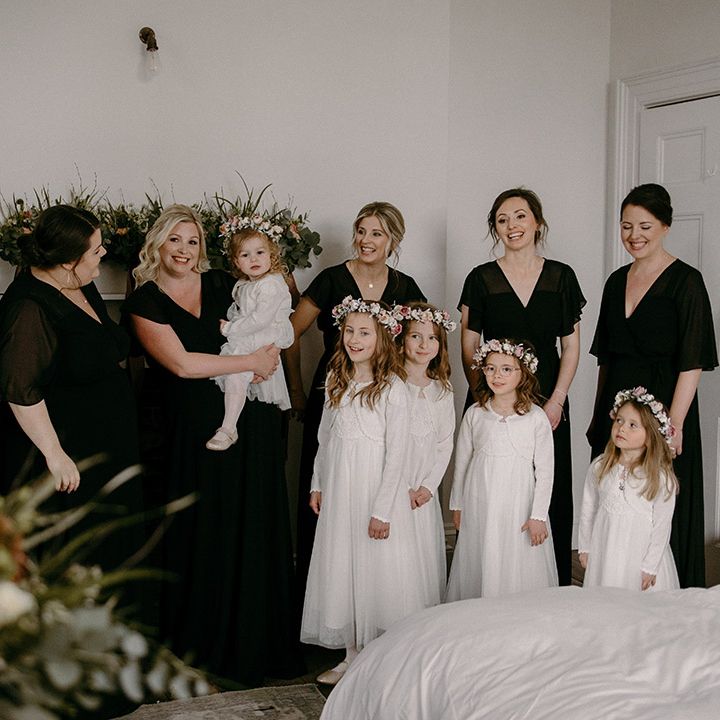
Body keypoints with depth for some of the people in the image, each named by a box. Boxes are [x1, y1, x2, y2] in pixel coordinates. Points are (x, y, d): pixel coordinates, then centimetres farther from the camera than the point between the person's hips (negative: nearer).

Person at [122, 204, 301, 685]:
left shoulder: (224, 285, 9)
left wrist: (269, 351, -4)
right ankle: (205, 640, 20)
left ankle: (257, 639, 19)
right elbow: (181, 363, -13)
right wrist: (250, 362, -11)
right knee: (204, 532, 3)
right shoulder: (145, 302, -1)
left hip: (251, 422, 3)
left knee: (255, 529, 5)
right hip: (195, 426, -3)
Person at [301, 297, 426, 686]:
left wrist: (382, 510, -16)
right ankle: (352, 656, 22)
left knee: (376, 569, -1)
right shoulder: (335, 380, 8)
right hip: (338, 488, 6)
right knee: (340, 568, 10)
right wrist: (317, 484, 13)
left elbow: (396, 454, -13)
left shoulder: (392, 387, -11)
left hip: (374, 487, -6)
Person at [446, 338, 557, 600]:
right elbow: (462, 461, 9)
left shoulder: (536, 417, -6)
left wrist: (538, 515, -7)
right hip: (479, 507, 2)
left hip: (518, 506, -2)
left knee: (518, 567, 2)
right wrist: (457, 505, 13)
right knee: (479, 566, 9)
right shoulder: (474, 414, 1)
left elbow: (544, 470, -4)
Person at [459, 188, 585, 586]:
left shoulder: (561, 276, 5)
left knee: (550, 497, 3)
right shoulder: (481, 279, 1)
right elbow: (469, 349, 2)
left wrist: (556, 401, -5)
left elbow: (571, 345, 5)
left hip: (547, 402, 1)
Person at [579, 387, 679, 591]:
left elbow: (662, 526, -10)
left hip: (641, 555, -3)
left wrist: (650, 567, -8)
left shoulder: (660, 477, -14)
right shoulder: (599, 467, -2)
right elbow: (588, 508, 7)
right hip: (604, 553, 3)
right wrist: (584, 548, 9)